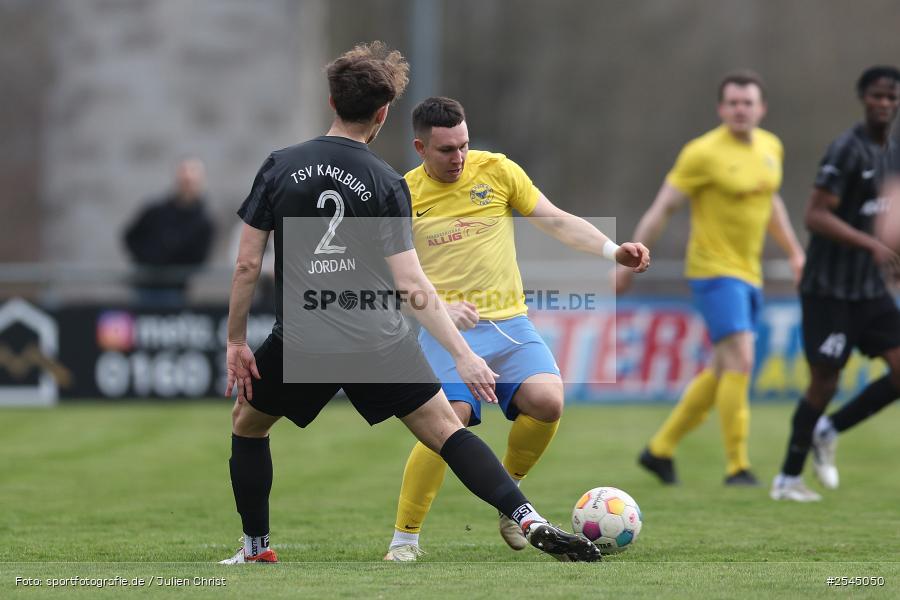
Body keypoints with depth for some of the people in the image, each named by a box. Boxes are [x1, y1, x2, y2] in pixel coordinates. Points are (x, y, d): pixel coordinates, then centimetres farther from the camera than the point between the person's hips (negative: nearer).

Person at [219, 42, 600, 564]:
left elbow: (247, 264, 0)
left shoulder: (280, 167, 0)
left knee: (247, 424, 24)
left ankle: (257, 549, 24)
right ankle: (528, 519, -9)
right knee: (445, 428, 5)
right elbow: (411, 283, -9)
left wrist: (236, 340, 11)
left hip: (300, 343, 1)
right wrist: (464, 355, -8)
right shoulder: (387, 184, -4)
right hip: (380, 342, -1)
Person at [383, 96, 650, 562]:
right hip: (449, 331, -2)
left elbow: (557, 222, 8)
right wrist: (440, 306, -16)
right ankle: (405, 537, -6)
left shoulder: (496, 170, 6)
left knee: (547, 401, -22)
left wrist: (613, 251, -6)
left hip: (509, 323, 2)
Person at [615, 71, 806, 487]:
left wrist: (794, 252, 23)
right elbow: (661, 209, -9)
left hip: (749, 274, 8)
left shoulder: (770, 148, 9)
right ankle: (736, 465, -15)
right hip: (713, 270, -8)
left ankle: (660, 449, 25)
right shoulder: (704, 153, -12)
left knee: (722, 373, 12)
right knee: (740, 361, -19)